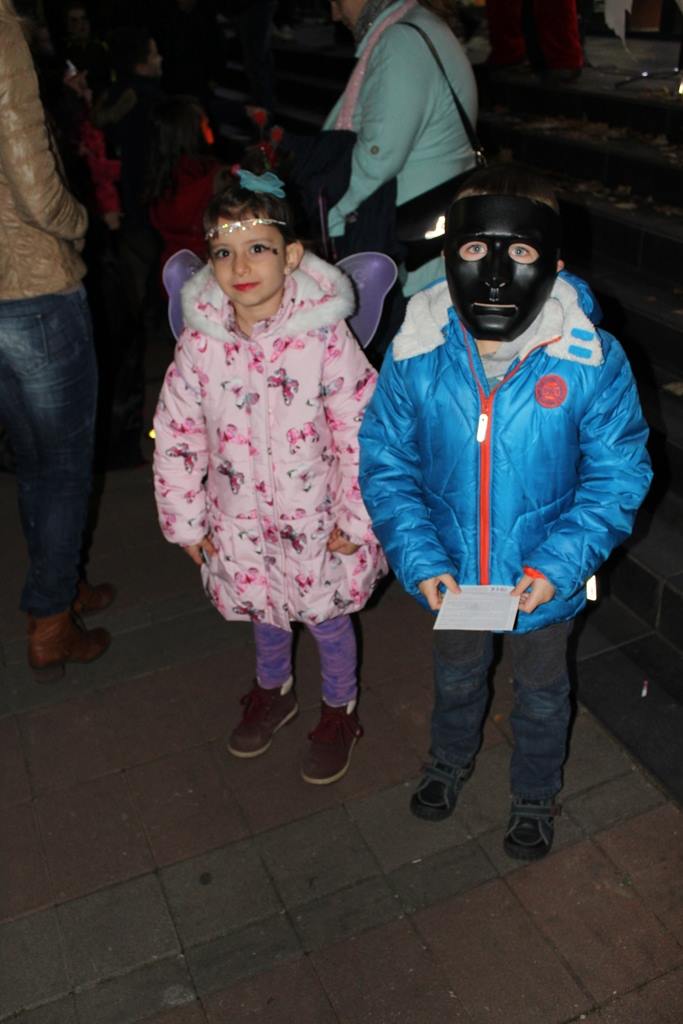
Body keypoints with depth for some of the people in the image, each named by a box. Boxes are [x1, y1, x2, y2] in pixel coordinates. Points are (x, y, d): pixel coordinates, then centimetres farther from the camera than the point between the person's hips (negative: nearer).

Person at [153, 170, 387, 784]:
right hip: (241, 519, 3)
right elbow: (176, 437, -4)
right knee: (263, 609, 25)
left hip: (316, 518, -3)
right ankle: (273, 691, 55)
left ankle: (340, 710, 45)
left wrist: (355, 520, -12)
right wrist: (186, 520, 0)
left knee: (327, 616, 17)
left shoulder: (325, 336, -22)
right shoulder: (200, 344, -13)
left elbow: (359, 433, -16)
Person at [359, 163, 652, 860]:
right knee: (456, 675, 31)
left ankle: (535, 794, 58)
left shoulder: (591, 362, -25)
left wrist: (559, 564, -24)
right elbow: (385, 462, -10)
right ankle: (451, 757, 65)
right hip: (449, 573, 2)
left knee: (541, 693, 26)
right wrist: (419, 558, -19)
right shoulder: (416, 355, -21)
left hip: (545, 578, -1)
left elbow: (618, 474, -14)